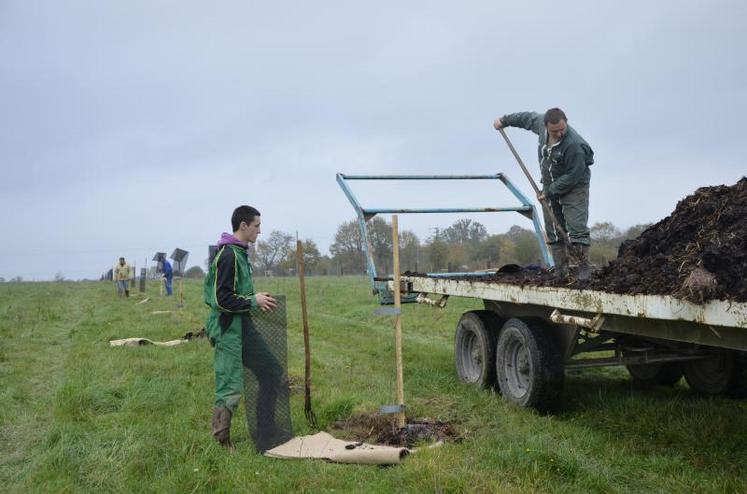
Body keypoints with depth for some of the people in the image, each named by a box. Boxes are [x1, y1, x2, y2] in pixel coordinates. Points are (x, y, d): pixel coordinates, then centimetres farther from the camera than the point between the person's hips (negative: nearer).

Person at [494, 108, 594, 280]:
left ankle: (584, 269, -7)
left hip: (574, 187, -7)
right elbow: (528, 117, 13)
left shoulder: (574, 145, -30)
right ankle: (560, 271, 9)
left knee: (577, 227, -15)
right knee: (553, 231, 5)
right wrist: (505, 120, 24)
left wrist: (550, 192, -20)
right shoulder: (541, 123, -10)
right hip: (550, 186, 7)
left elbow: (573, 176, -25)